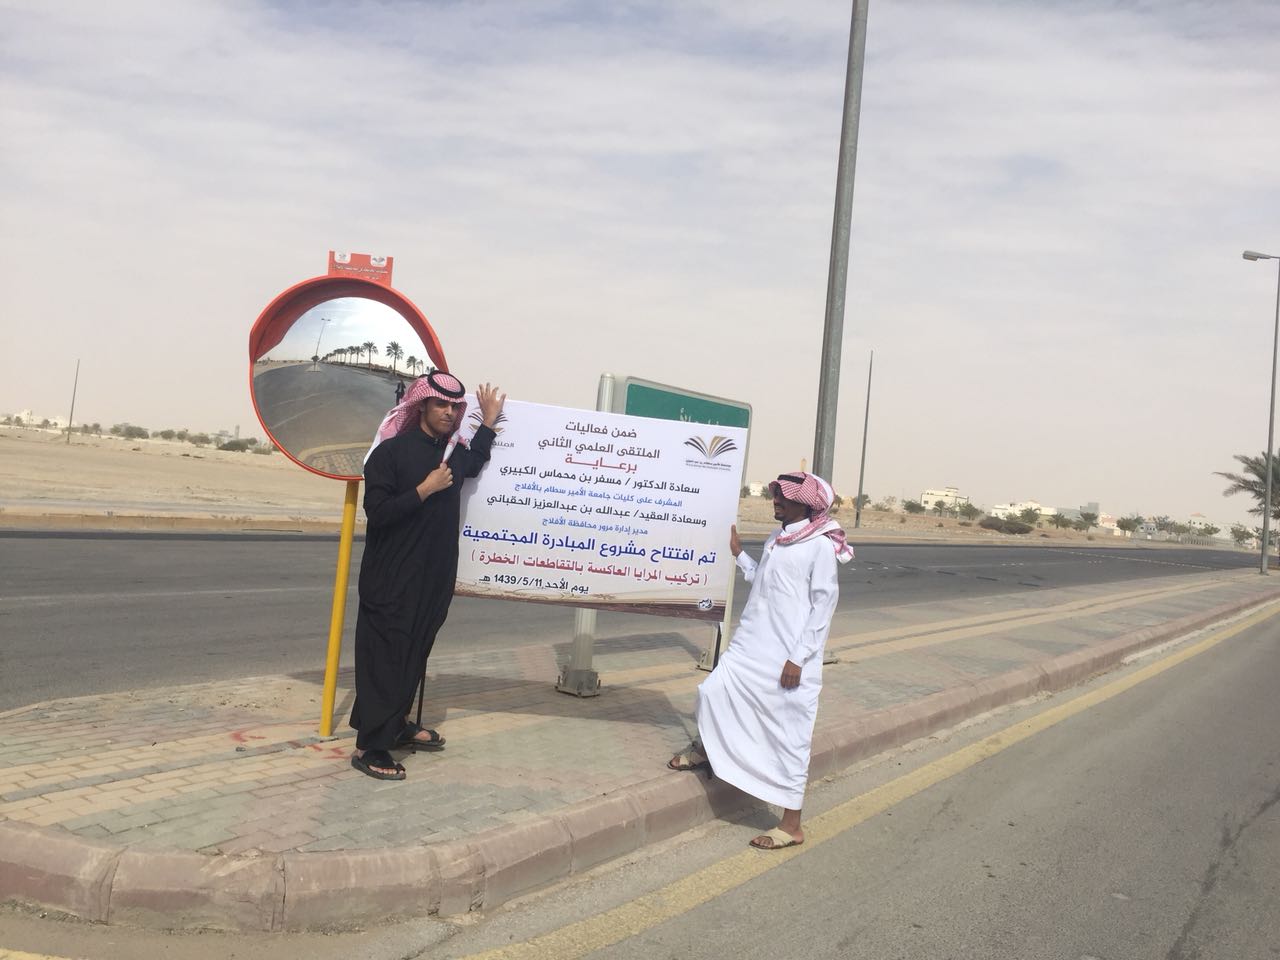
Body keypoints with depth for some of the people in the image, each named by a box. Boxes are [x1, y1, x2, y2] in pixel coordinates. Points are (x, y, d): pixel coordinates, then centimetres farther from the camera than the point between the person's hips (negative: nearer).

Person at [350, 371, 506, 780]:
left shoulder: (455, 453, 9)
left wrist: (488, 422, 28)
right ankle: (369, 747, 3)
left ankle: (396, 726, 29)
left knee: (415, 655, 15)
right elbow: (376, 512, -20)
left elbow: (474, 463, 35)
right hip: (392, 579, -7)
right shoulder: (392, 451, -12)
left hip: (435, 577, 7)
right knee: (385, 658, -4)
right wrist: (426, 488, -20)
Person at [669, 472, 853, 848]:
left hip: (789, 659, -7)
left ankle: (791, 825, 12)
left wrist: (798, 657, -17)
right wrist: (738, 554, 18)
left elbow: (824, 605, -14)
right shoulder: (775, 540, 12)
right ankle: (704, 749, 38)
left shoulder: (821, 546, -13)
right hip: (752, 648, 7)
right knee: (712, 689, 6)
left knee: (790, 736, 0)